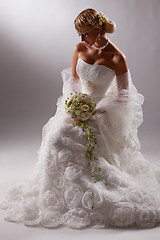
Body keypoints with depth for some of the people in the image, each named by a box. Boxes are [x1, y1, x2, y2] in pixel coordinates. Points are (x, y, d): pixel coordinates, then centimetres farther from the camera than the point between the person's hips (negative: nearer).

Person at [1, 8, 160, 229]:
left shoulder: (117, 58, -12)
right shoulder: (80, 49, 3)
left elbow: (124, 97, -9)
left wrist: (96, 110, -18)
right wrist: (72, 100, -3)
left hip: (101, 112, -5)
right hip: (78, 106, 5)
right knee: (56, 139, -19)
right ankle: (62, 193, 0)